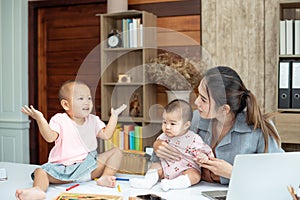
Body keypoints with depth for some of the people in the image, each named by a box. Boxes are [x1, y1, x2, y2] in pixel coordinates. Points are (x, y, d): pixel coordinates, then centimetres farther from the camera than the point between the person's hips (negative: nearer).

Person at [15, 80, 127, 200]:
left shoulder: (93, 120, 11)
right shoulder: (59, 120, -2)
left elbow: (106, 135, 6)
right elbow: (50, 137, -15)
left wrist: (114, 116, 5)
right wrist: (40, 119, -26)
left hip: (89, 163, 3)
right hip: (64, 166, -3)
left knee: (116, 152, -11)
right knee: (40, 171, -25)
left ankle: (105, 177, -27)